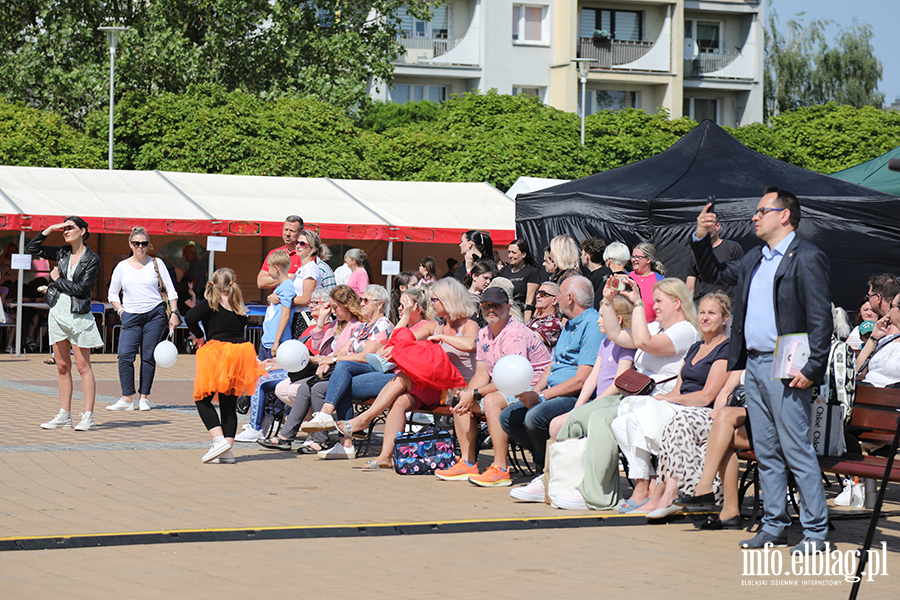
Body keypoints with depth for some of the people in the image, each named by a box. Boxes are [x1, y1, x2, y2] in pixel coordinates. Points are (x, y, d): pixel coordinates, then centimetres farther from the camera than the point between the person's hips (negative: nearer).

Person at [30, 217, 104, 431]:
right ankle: (64, 415, 14)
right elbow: (33, 248, 12)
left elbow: (81, 288, -13)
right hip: (57, 312, 6)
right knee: (62, 366, 9)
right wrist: (50, 229, 4)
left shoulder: (92, 259, -6)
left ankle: (88, 416, -5)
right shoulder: (62, 253, 10)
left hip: (78, 315, -6)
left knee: (83, 366, -5)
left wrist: (57, 279, -3)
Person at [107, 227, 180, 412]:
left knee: (148, 357, -1)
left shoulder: (156, 263, 6)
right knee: (125, 356, -11)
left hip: (155, 314, -1)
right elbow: (113, 293, 15)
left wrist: (174, 313, -2)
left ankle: (144, 398, 8)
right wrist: (120, 311, 1)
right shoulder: (122, 267, 9)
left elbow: (170, 290, 6)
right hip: (131, 317, 1)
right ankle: (127, 399, -6)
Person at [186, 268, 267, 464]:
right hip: (240, 351, 5)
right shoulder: (240, 308, 10)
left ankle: (219, 440, -12)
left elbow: (190, 318, -17)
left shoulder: (210, 304, -5)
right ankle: (227, 451, 4)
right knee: (229, 404, 9)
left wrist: (199, 335, -1)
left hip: (217, 351, -5)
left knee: (202, 399, 6)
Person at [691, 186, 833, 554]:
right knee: (766, 453, 12)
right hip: (754, 365, 8)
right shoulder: (753, 260, 17)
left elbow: (821, 319, -13)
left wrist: (812, 369, -19)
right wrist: (701, 238, 17)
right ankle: (774, 527, 19)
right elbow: (715, 275, 32)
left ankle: (815, 531, -1)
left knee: (797, 451, -6)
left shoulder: (807, 259, -8)